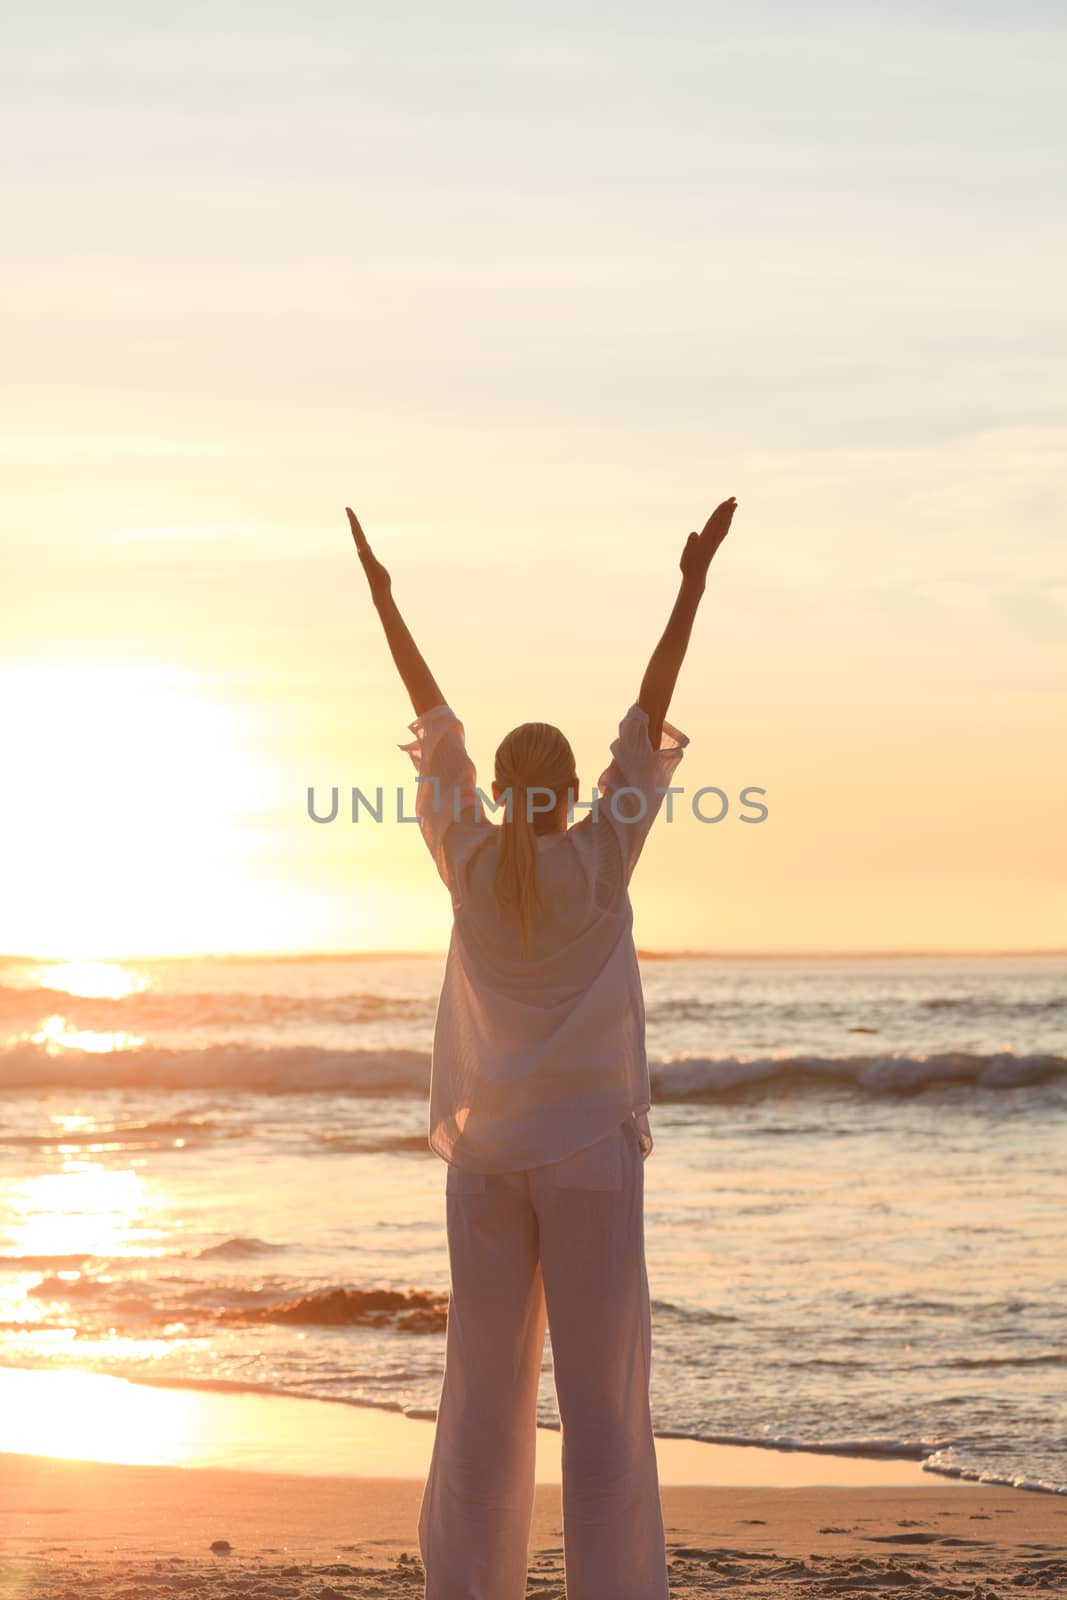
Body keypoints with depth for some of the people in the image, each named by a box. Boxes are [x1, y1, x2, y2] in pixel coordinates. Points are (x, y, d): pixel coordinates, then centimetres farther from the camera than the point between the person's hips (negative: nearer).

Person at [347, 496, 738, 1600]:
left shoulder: (471, 862, 1)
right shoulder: (599, 858, -4)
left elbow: (436, 722, 8)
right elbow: (650, 717, -3)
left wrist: (383, 601, 17)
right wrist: (692, 587, -1)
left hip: (485, 1149, 3)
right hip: (587, 1145, -3)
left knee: (485, 1384, 5)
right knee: (602, 1386, -3)